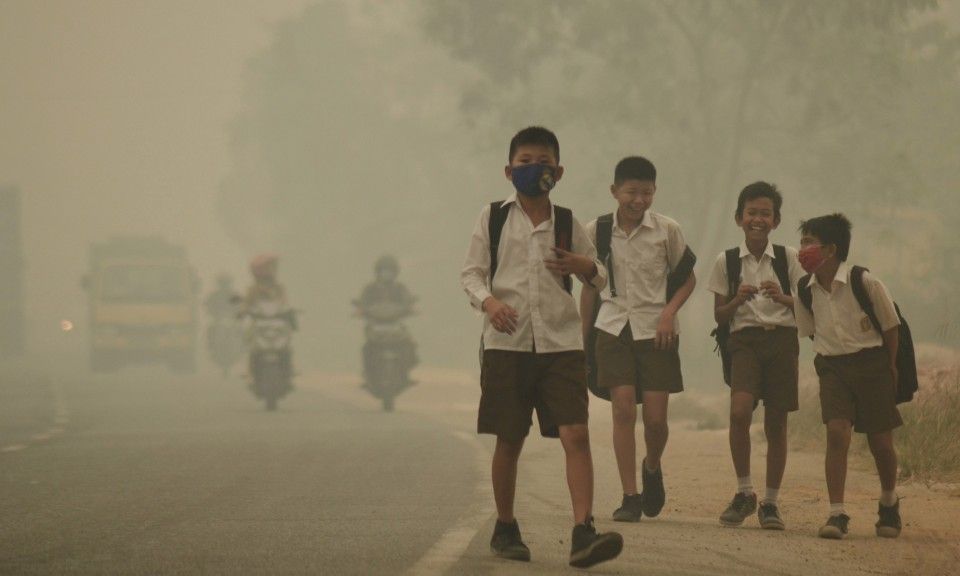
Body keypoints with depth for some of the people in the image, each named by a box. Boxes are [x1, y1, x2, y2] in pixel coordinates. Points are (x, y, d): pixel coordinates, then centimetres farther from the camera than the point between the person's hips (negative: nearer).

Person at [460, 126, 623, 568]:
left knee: (576, 434, -13)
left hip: (561, 344, 1)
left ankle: (583, 532, -20)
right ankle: (505, 528, 23)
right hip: (507, 343, -1)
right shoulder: (493, 217, 6)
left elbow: (601, 278, 19)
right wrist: (487, 300, -17)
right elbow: (471, 273, 4)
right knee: (509, 441, 5)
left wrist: (586, 268, -4)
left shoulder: (567, 223, 10)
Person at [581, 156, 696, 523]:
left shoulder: (667, 230, -2)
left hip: (655, 329, 0)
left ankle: (652, 468, 30)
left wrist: (669, 311, -9)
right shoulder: (596, 232, 1)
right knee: (623, 410, -10)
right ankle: (630, 497, -6)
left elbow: (687, 279, 8)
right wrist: (582, 337, 13)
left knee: (655, 417, -3)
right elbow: (589, 286, 12)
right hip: (614, 327, 0)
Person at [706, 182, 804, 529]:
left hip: (782, 340, 1)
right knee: (739, 411, -23)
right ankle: (744, 492, -8)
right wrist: (738, 300, -10)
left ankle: (770, 502, 15)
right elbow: (719, 315, 9)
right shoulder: (727, 262, 7)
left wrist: (782, 298, -12)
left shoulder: (788, 259, 6)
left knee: (776, 423, 2)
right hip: (744, 339, -1)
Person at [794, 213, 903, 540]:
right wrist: (830, 356, 8)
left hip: (871, 363, -2)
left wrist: (889, 370, 3)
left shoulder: (865, 283, -17)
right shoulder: (805, 290, -5)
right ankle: (837, 514, -17)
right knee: (837, 431, -17)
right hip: (832, 366, 2)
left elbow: (891, 326, -4)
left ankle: (889, 504, 32)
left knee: (880, 440, 4)